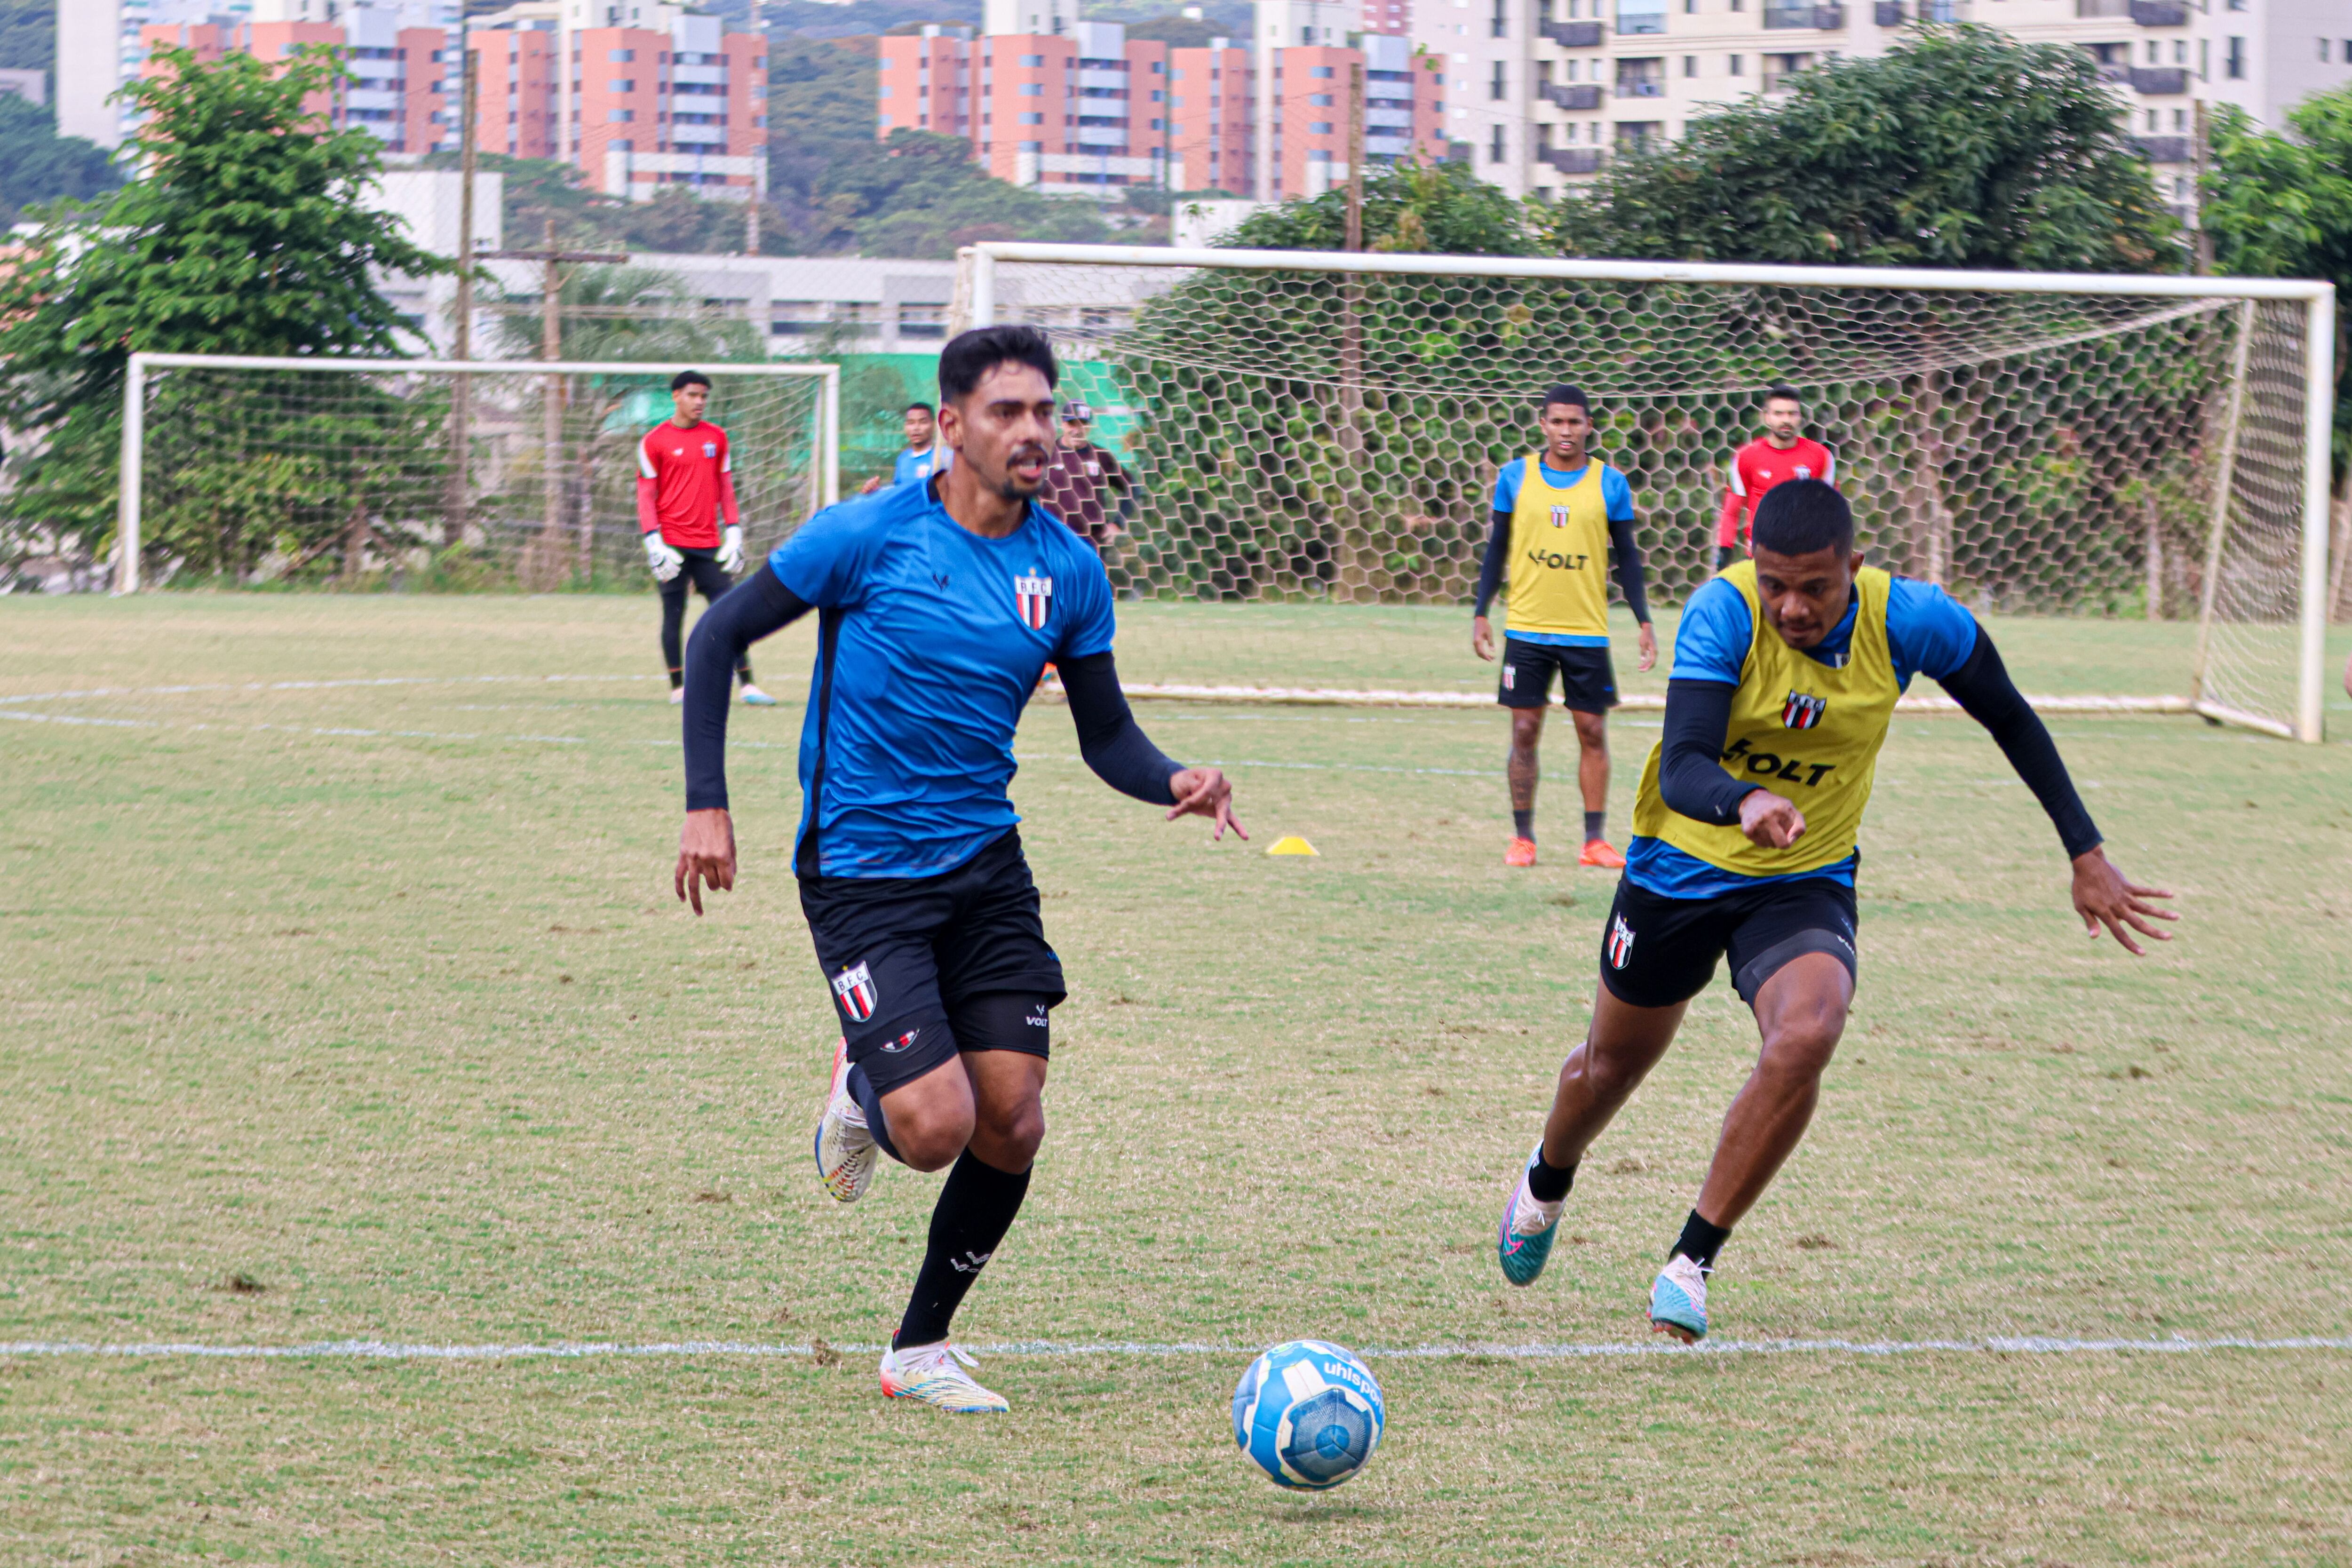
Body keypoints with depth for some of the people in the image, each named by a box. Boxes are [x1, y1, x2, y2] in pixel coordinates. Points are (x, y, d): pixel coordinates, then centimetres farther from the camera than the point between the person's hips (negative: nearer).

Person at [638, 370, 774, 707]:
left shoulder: (717, 438, 11)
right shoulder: (655, 441, -1)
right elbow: (646, 495, -1)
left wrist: (734, 531, 8)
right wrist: (654, 541, -10)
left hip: (708, 544, 3)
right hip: (672, 543, -3)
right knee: (674, 614, 1)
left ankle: (747, 684, -2)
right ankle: (678, 687, 8)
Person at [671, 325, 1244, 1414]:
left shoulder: (1068, 570, 2)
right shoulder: (870, 536, -11)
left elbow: (1106, 736, 10)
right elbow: (719, 636, -3)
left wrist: (1174, 783, -13)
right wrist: (706, 804, -11)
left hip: (985, 865, 5)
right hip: (861, 870, -4)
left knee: (1013, 1127, -3)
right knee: (937, 1128, -16)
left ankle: (921, 1347, 18)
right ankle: (860, 1093, 23)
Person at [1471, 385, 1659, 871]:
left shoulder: (1610, 484, 2)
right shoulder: (1515, 477, 3)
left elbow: (1627, 557, 7)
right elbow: (1497, 549, 9)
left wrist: (1644, 622, 2)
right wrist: (1480, 613, 3)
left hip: (1588, 630, 0)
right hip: (1526, 628, 0)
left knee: (1592, 731, 0)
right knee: (1525, 731, 1)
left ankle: (1595, 840, 6)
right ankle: (1522, 838, 9)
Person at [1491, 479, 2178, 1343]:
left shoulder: (1908, 619, -20)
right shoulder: (1722, 614, -26)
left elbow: (2012, 721, -2)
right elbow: (1680, 769, -36)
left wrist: (2087, 855, -1)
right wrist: (1744, 803, -59)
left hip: (1806, 882, 0)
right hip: (1680, 866, 0)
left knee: (1806, 1037, -29)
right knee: (1613, 1064, 17)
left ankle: (1690, 1262, -15)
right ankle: (1547, 1182, 54)